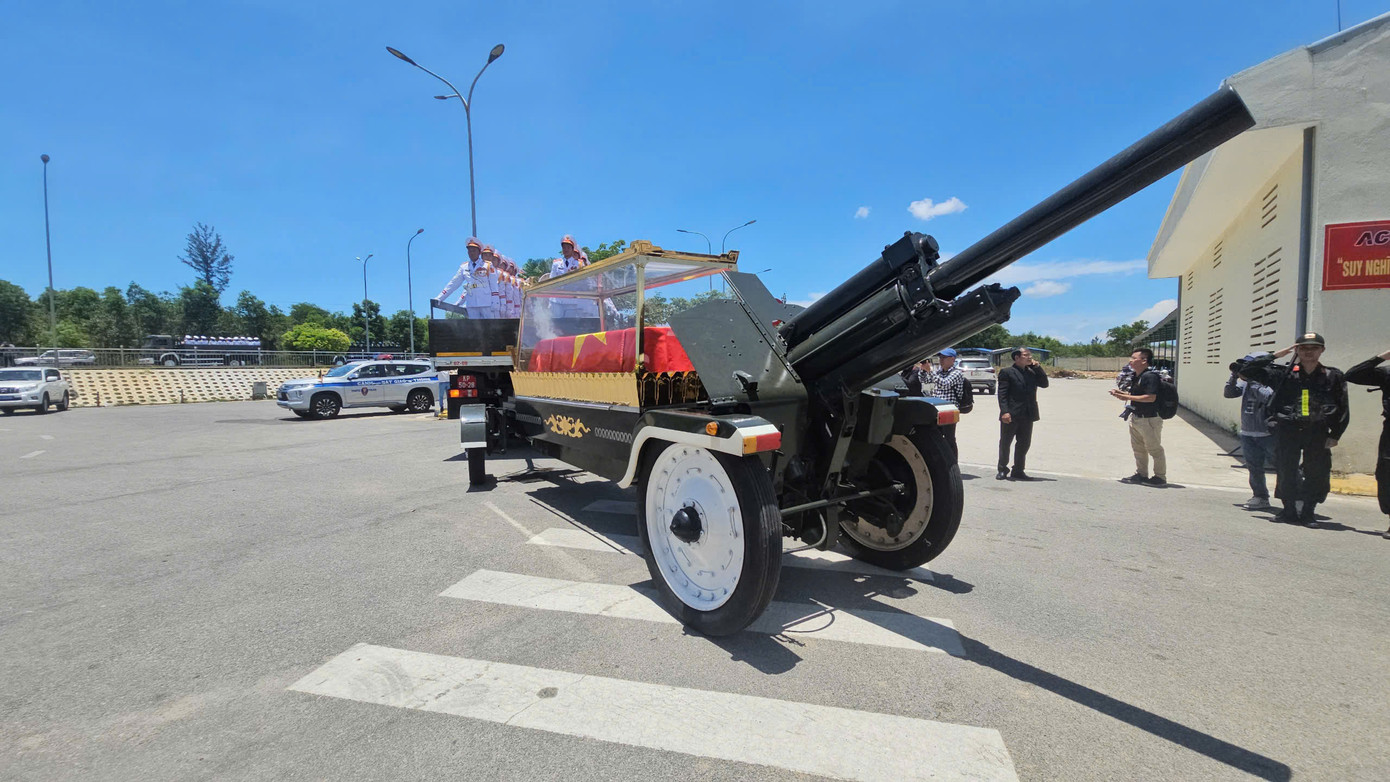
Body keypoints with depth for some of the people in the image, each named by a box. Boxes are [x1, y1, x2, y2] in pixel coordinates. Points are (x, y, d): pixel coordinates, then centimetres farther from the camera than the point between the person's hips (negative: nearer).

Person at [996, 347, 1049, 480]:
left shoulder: (1032, 372, 14)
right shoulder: (1007, 372, -6)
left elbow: (1044, 384, 8)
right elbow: (1002, 393, -11)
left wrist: (1037, 367, 0)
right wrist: (1005, 411, -20)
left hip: (1027, 415, 6)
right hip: (1011, 415, -6)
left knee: (1024, 444, 10)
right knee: (1005, 443, 5)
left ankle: (1018, 471, 21)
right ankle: (1002, 469, 18)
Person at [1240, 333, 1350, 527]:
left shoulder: (1333, 376, 6)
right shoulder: (1283, 373, 4)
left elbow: (1343, 410, 8)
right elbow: (1249, 370, 3)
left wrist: (1335, 435, 2)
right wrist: (1276, 355, -1)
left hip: (1318, 433, 1)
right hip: (1287, 431, -1)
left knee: (1317, 475, 2)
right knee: (1286, 473, 4)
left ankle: (1308, 512, 15)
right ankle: (1289, 511, 17)